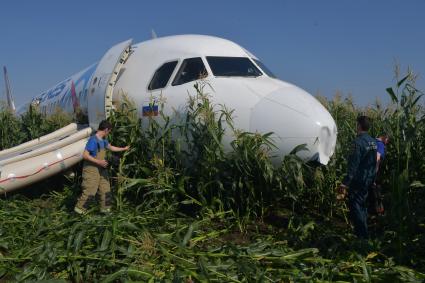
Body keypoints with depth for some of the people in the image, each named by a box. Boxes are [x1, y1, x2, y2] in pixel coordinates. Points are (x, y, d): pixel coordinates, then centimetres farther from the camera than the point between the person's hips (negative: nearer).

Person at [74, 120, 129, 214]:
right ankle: (79, 209, 8)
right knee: (90, 192, -8)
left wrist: (124, 149, 35)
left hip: (101, 169, 9)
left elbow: (111, 147, 27)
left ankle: (105, 209, 24)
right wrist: (98, 161, -26)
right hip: (91, 170, -9)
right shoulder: (93, 140, -20)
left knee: (106, 190, 12)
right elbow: (85, 155, -24)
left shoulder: (103, 140, 8)